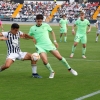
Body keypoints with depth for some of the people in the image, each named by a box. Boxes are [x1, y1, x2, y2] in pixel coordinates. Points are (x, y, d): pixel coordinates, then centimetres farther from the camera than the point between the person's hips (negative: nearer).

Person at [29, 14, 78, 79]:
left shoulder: (46, 25, 4)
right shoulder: (32, 28, 4)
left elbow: (52, 32, 18)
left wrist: (55, 41, 10)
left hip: (48, 44, 1)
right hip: (40, 46, -1)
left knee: (59, 57, -6)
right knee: (45, 61, -21)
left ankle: (69, 69, 15)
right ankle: (52, 72, 6)